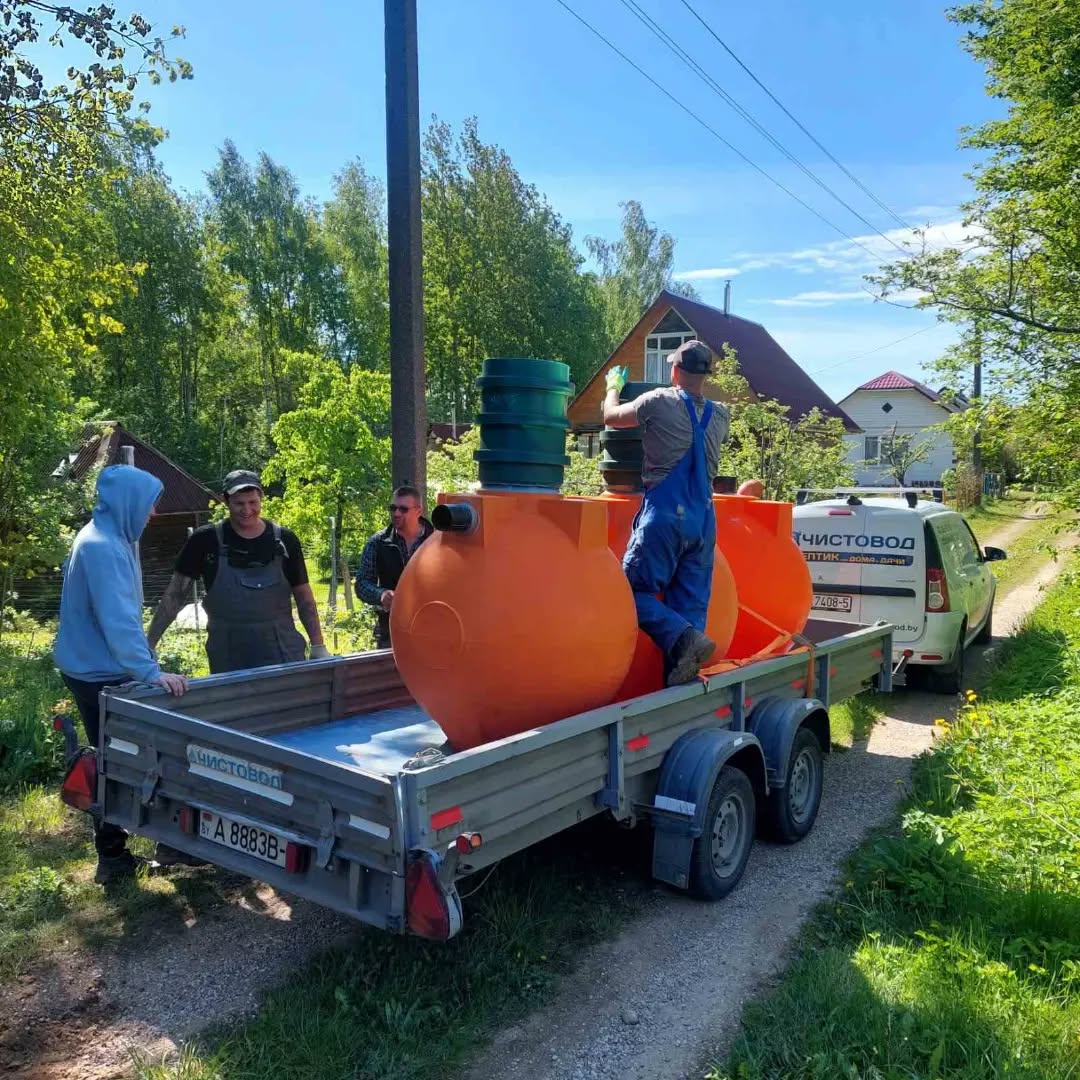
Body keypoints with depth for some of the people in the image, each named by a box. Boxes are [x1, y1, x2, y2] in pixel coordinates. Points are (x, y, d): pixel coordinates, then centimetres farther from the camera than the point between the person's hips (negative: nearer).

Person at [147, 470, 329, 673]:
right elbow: (176, 594, 3)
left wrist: (318, 645, 1)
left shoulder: (284, 540, 2)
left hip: (283, 654, 1)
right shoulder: (206, 541, -1)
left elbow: (303, 596, 8)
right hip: (228, 659, -1)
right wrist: (148, 644, -2)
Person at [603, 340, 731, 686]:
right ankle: (682, 683, 3)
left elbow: (611, 417, 11)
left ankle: (684, 637, -20)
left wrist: (614, 387, 31)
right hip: (703, 521, 6)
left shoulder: (659, 402, -3)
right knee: (691, 606, 6)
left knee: (634, 590, 0)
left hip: (665, 515, -6)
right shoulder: (720, 416, 13)